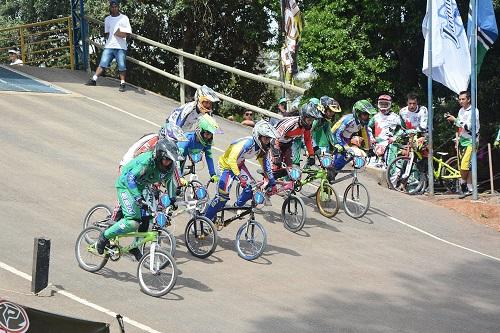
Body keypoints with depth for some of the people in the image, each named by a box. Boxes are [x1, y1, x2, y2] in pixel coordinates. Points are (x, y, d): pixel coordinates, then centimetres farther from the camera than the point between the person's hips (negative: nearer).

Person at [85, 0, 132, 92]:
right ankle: (94, 80, -4)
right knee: (102, 63, -4)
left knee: (122, 66, -6)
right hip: (109, 46, 3)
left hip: (120, 47, -3)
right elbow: (107, 33, 18)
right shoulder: (107, 19, 14)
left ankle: (122, 84, 4)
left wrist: (122, 34, -18)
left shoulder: (124, 18, 2)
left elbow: (128, 32, 0)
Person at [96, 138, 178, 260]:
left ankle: (135, 247, 15)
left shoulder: (169, 166, -11)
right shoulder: (146, 161, -34)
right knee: (133, 221, -20)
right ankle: (104, 237, -3)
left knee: (145, 219, -3)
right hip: (126, 185, -7)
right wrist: (138, 198, -46)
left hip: (140, 187, 7)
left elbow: (169, 180, 12)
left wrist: (172, 198, 4)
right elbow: (130, 178, -37)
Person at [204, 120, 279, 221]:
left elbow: (265, 164, 1)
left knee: (251, 188, -7)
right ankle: (206, 219, -1)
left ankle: (238, 206, 19)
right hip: (227, 164, -8)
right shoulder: (247, 144, -35)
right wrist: (240, 177, -46)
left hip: (239, 164, 8)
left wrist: (272, 182, 0)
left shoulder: (262, 147, -11)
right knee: (223, 195, -14)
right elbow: (231, 160, -39)